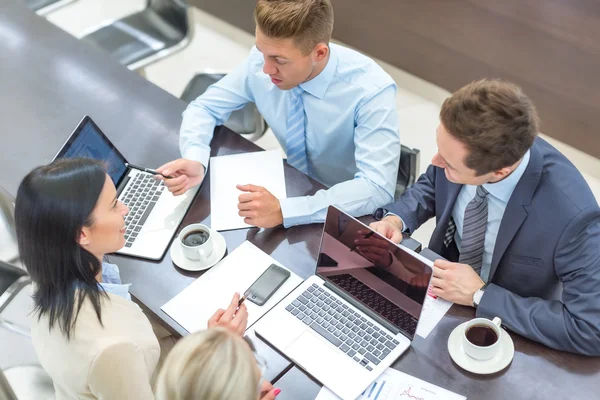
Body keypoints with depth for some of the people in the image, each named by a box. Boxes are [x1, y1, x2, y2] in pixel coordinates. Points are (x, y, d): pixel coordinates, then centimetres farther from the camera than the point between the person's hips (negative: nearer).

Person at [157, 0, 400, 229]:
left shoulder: (370, 90, -26)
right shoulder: (263, 60, -14)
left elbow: (378, 187, -32)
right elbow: (204, 108, -3)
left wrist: (283, 210, -41)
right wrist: (195, 160, -23)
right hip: (296, 190, 4)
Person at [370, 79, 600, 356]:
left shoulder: (572, 213, -34)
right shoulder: (466, 147, -20)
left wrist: (480, 295, -29)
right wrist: (395, 219, -17)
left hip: (506, 326, -5)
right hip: (443, 284, 5)